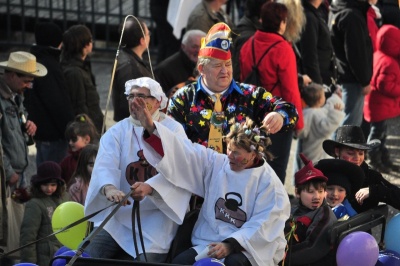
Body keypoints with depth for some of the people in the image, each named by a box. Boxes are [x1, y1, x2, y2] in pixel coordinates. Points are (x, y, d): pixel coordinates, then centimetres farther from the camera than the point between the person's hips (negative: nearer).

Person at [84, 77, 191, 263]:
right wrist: (109, 188, -32)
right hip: (119, 212, 3)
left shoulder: (173, 130, 0)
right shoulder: (117, 132, 9)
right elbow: (104, 165, -9)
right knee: (90, 257, -13)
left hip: (157, 213, -3)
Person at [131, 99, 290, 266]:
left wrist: (230, 246, -22)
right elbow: (182, 153, -1)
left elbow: (262, 226, -11)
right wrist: (151, 127, -13)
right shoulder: (215, 163, 7)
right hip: (209, 241, 4)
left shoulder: (268, 182, -5)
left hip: (250, 247, -4)